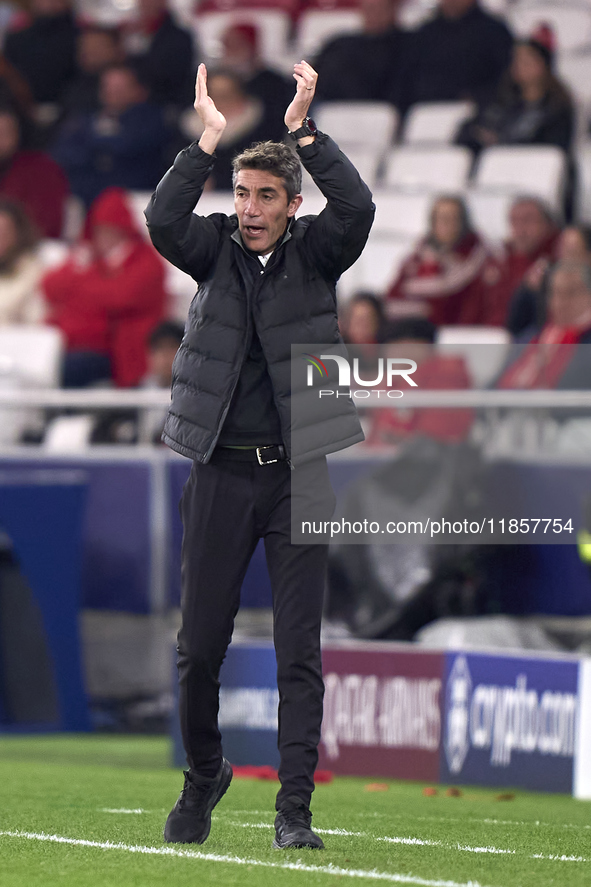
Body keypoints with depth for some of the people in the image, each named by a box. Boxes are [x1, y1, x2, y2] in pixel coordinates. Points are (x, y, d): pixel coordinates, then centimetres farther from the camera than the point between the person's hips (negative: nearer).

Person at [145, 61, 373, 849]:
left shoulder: (315, 252, 1)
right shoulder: (214, 248, 3)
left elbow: (357, 209, -18)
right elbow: (162, 221, -16)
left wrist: (305, 132, -21)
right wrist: (208, 141, -22)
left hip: (297, 473, -1)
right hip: (221, 473, 1)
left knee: (299, 651, -3)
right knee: (200, 645, 5)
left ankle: (295, 806, 0)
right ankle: (203, 776, 28)